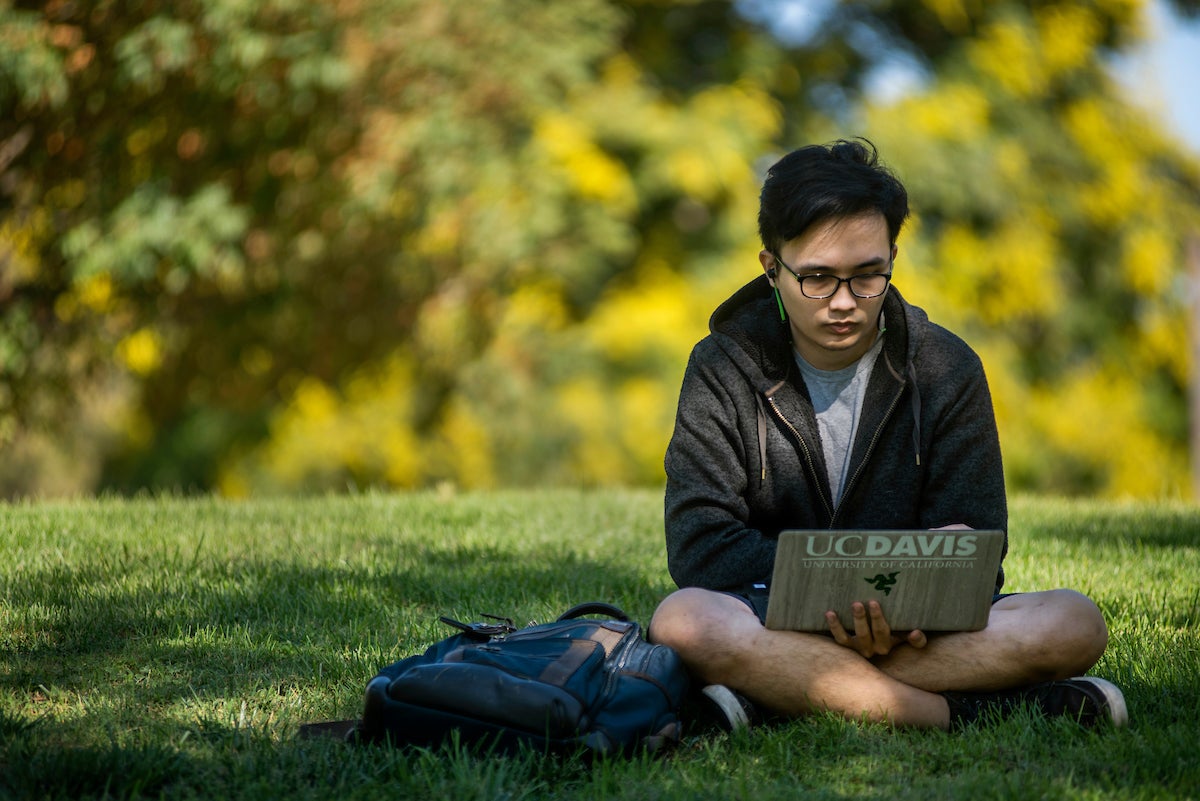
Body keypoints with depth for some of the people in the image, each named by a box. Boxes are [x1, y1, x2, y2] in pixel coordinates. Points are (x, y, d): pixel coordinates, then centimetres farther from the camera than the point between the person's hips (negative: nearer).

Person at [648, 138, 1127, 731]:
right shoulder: (725, 367, 0)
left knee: (1075, 624, -27)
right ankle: (963, 710, -34)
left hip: (914, 625, 1)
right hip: (779, 621, -1)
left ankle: (773, 691, -32)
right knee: (684, 622, -37)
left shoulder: (947, 370, 3)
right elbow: (700, 545, -10)